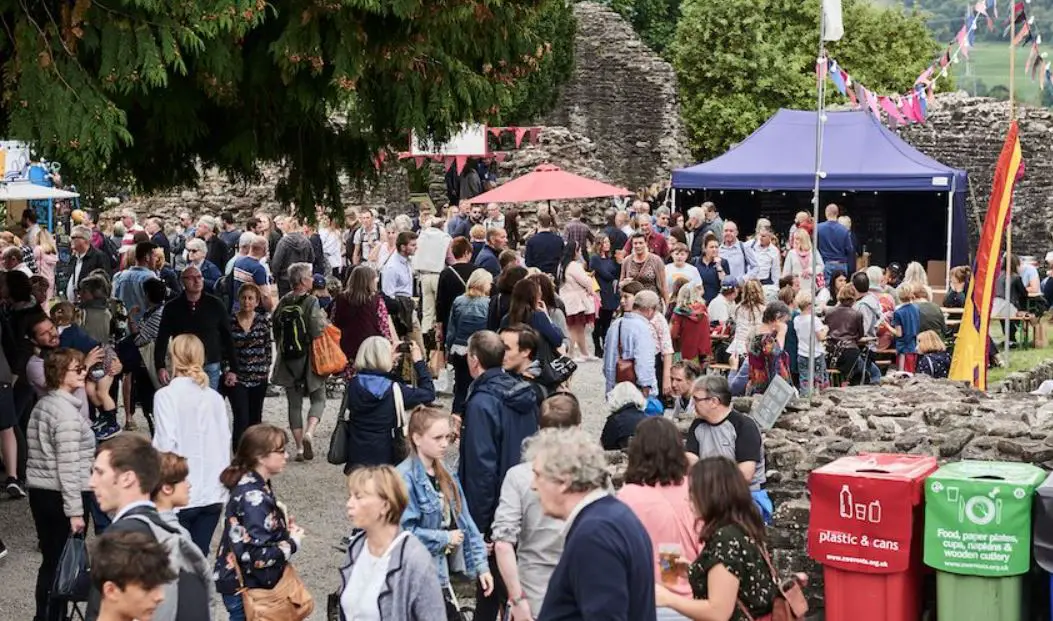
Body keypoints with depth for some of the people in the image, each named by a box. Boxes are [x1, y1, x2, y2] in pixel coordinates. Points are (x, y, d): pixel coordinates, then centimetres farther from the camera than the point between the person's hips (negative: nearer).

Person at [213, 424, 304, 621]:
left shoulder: (252, 485, 4)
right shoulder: (253, 497, -25)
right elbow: (257, 556, -28)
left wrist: (285, 526, 1)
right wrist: (293, 543, -14)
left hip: (250, 585, 9)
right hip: (246, 590, -9)